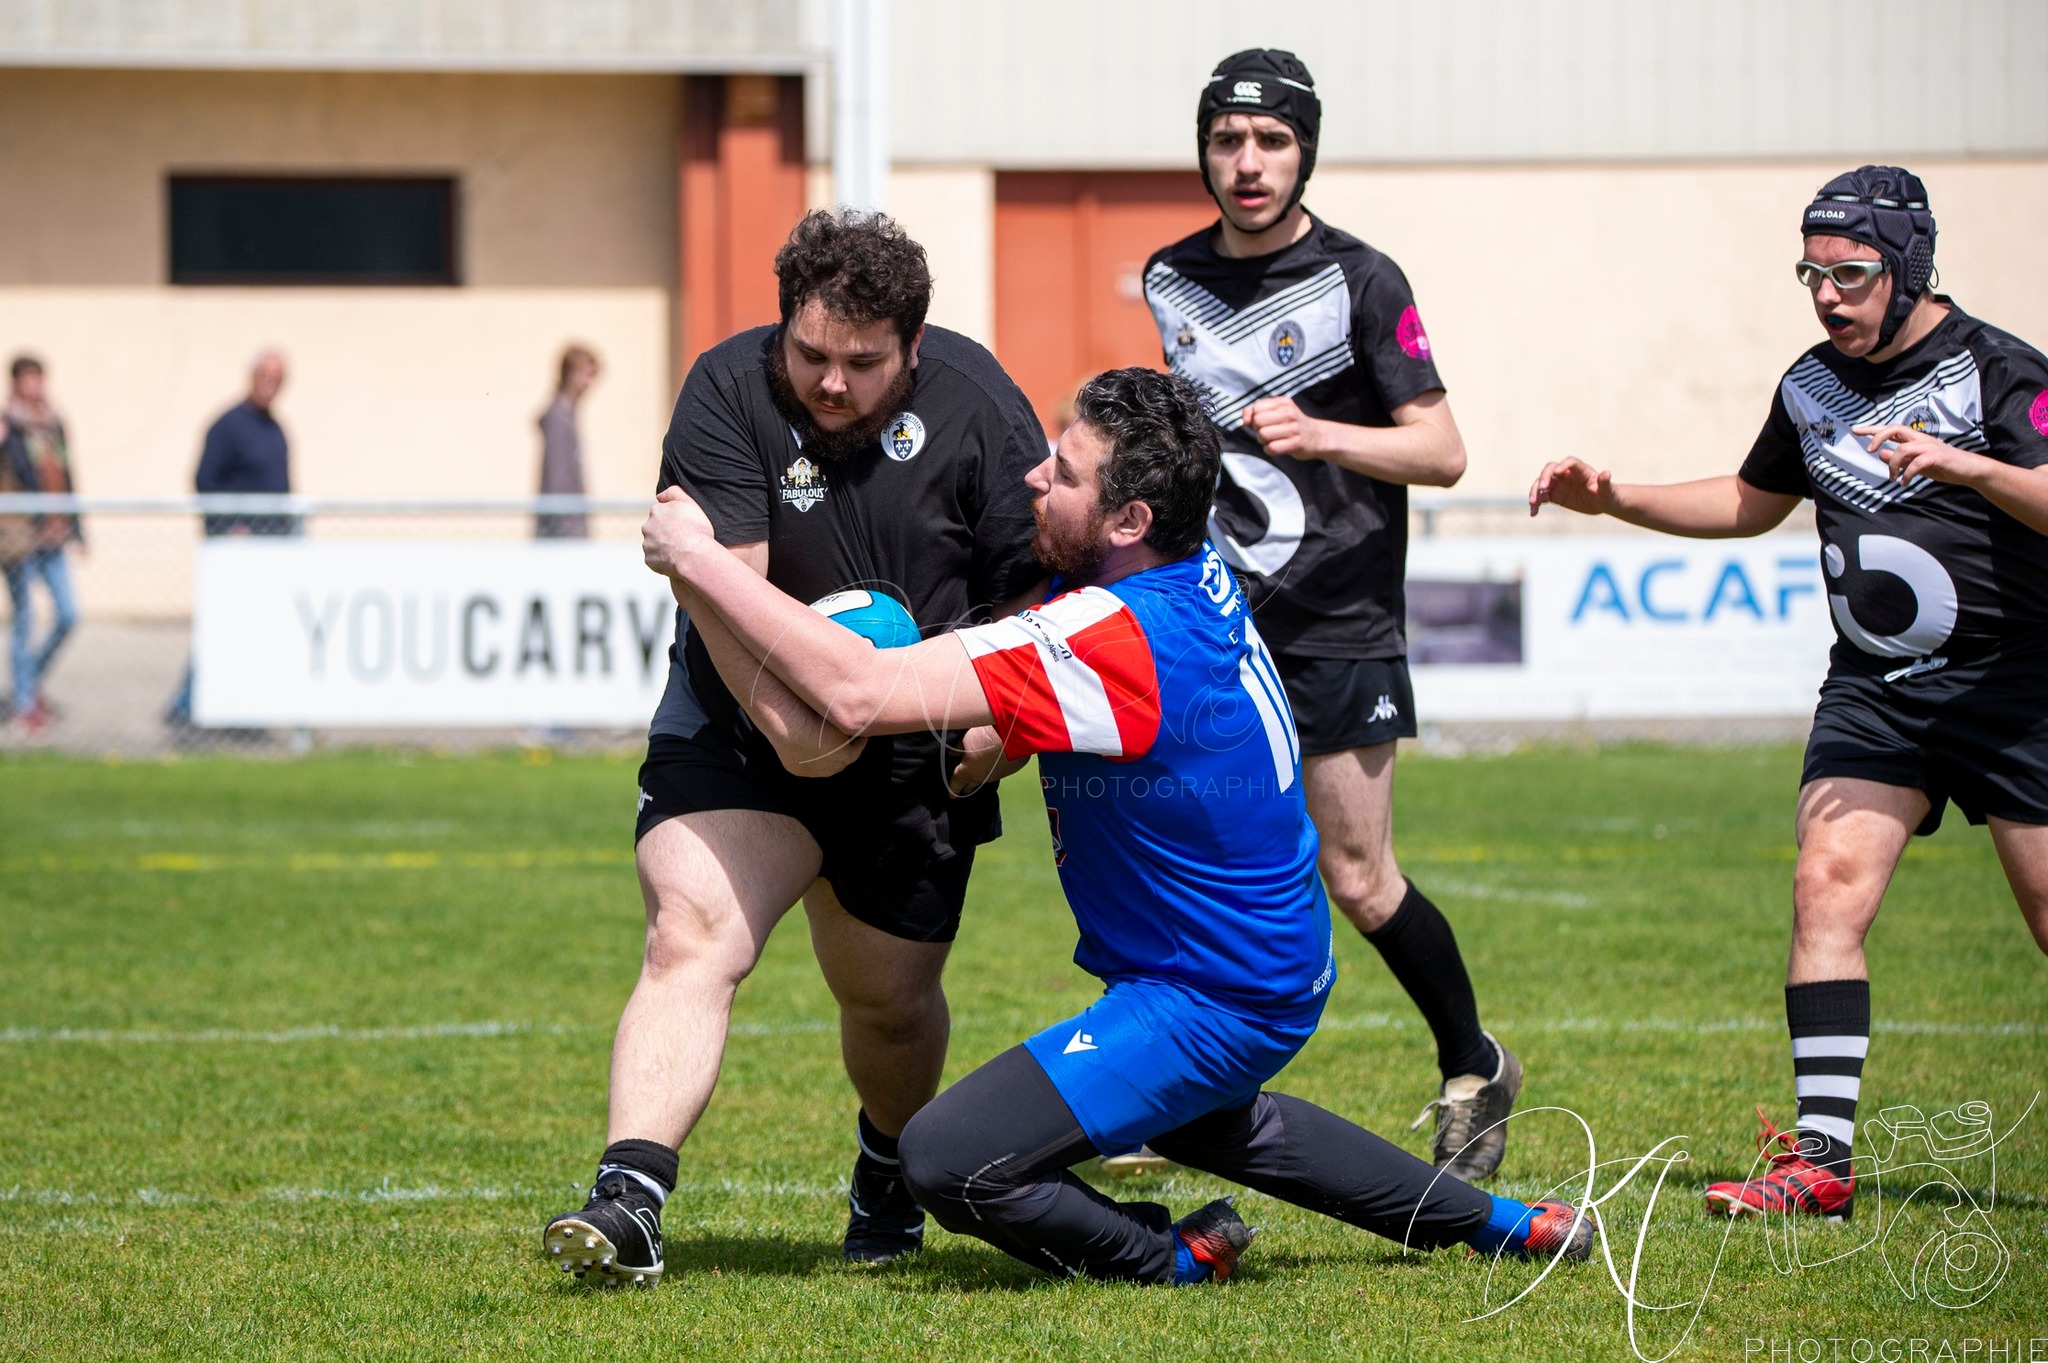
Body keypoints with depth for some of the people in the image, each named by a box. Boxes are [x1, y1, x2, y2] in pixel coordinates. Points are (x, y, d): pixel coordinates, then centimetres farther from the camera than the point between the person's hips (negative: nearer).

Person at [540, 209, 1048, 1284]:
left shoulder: (975, 402, -10)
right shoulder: (729, 392, -15)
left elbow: (1033, 588, -3)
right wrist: (783, 722, -35)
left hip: (915, 754, 2)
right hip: (742, 724, -1)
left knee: (889, 998, 11)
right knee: (690, 938, -21)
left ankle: (891, 1168, 42)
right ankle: (629, 1201, -30)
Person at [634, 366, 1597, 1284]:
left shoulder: (1110, 640, -32)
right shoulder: (1199, 577, -4)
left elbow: (858, 692, -37)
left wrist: (697, 557, -30)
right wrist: (1002, 743, -2)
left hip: (1210, 1006, -10)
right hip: (1280, 966, 10)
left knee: (947, 1159, -15)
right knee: (1209, 1118, 39)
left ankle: (1170, 1260, 5)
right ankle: (1498, 1224, 46)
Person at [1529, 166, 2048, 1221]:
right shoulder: (1813, 386, 10)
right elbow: (1750, 503, 27)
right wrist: (1612, 498, 16)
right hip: (1873, 689, 5)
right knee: (1828, 883, -13)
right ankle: (1822, 1161, -14)